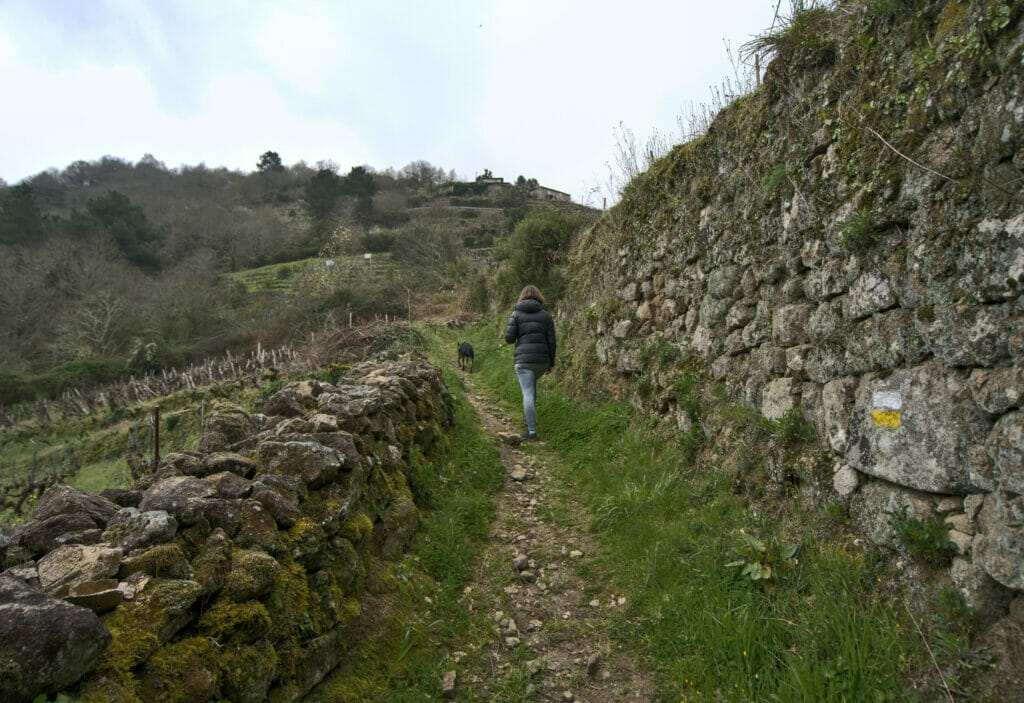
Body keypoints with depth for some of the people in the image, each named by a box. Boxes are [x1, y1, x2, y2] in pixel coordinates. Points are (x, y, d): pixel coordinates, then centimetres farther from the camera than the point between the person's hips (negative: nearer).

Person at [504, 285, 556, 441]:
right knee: (532, 383, 31)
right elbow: (551, 341, 3)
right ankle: (527, 414, 35)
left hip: (523, 359, -3)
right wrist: (551, 362, 12)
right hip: (542, 359, 3)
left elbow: (509, 338, -5)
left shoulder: (517, 314, 2)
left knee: (528, 394, -4)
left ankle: (532, 432, -5)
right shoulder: (545, 315, 7)